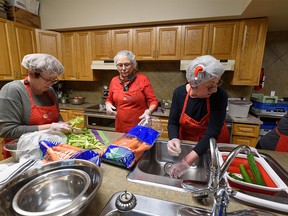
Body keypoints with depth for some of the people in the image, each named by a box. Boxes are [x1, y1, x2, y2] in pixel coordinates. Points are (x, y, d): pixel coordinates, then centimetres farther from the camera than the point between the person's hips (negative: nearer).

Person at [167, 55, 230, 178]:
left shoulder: (220, 96, -27)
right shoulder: (179, 93, -19)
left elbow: (212, 133, -32)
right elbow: (173, 122, -12)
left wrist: (187, 162, -40)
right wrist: (174, 139, -35)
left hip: (214, 144, -2)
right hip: (187, 142, 2)